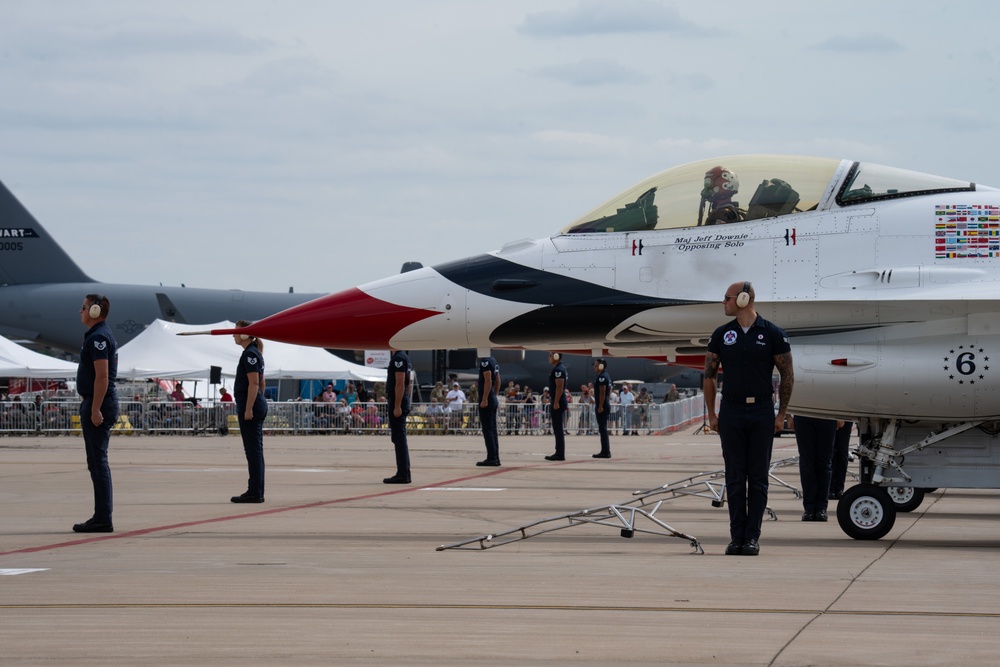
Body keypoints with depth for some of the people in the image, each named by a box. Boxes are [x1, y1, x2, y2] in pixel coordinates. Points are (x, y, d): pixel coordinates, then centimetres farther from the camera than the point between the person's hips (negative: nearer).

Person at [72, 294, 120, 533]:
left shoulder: (98, 337, -15)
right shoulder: (98, 335, 17)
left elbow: (102, 376, -22)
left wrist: (95, 409, -24)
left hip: (98, 405, -11)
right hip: (94, 404, 11)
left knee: (98, 461, -9)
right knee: (97, 461, 12)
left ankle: (103, 519, -8)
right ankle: (102, 517, 16)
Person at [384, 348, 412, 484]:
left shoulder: (398, 358, -15)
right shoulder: (405, 358, 16)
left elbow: (400, 383, -21)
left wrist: (397, 406, -23)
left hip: (397, 402, -10)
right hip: (402, 403, 10)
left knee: (399, 438, -9)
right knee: (399, 438, 13)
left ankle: (403, 474, -9)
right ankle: (403, 473, 16)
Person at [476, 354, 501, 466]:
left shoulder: (485, 361, -15)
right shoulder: (494, 361, 14)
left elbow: (488, 381, -21)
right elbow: (498, 381, 19)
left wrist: (484, 399, -21)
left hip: (486, 401, -10)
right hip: (493, 400, 10)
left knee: (487, 430, -7)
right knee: (493, 429, 11)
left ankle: (491, 458, -8)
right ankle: (495, 457, 13)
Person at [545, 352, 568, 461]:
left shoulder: (558, 370, -15)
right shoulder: (560, 369, 17)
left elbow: (559, 387, -22)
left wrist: (556, 403, -24)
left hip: (558, 403, -11)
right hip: (560, 403, 11)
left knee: (558, 428, -9)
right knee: (558, 428, 13)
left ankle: (560, 454, -9)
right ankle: (559, 453, 16)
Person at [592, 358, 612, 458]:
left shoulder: (601, 377, -14)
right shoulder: (607, 376, 17)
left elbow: (602, 392, -21)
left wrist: (600, 406, -22)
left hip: (601, 406, -10)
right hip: (606, 405, 10)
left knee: (602, 429, -8)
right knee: (603, 429, 13)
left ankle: (605, 452, -9)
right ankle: (606, 451, 16)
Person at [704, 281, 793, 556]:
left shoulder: (772, 334, -1)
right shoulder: (721, 335, 7)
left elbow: (787, 375, 3)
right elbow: (709, 375, 11)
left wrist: (781, 414, -1)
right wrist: (711, 414, 6)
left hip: (761, 413, -2)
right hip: (731, 413, 2)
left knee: (758, 478, 1)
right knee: (735, 477, 3)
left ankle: (753, 536, 5)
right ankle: (737, 536, 6)